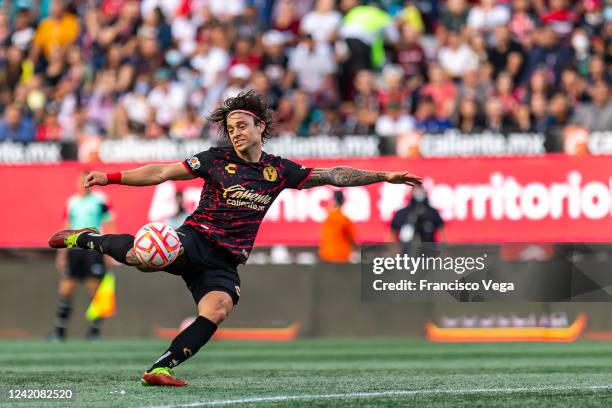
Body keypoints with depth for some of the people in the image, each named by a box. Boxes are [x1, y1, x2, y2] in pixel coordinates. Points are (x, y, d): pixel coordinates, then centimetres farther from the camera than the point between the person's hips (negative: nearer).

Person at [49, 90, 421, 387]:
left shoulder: (278, 170, 11)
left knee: (218, 310, -28)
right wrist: (111, 177, -4)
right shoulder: (217, 160, 3)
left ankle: (161, 368, -27)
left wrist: (385, 176, 7)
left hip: (226, 261, 3)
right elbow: (163, 172, 3)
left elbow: (334, 176, 13)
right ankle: (88, 239, -3)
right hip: (196, 240, -3)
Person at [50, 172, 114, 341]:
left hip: (94, 249, -3)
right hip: (74, 249, 3)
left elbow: (109, 226, 3)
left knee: (95, 290, -4)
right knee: (65, 290, -1)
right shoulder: (71, 202, 11)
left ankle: (95, 329, 5)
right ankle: (59, 329, 5)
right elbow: (67, 230, 16)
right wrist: (62, 254, 13)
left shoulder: (100, 200, 1)